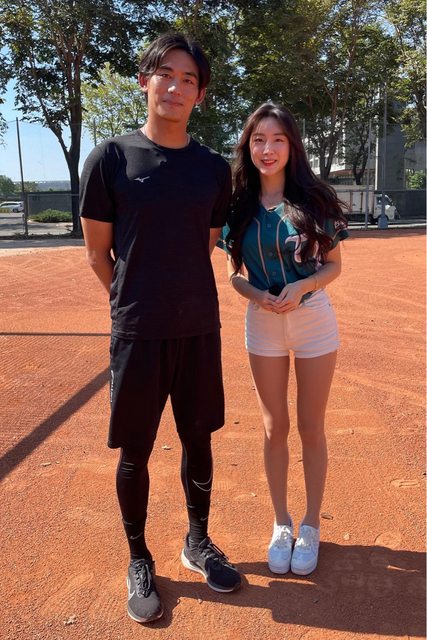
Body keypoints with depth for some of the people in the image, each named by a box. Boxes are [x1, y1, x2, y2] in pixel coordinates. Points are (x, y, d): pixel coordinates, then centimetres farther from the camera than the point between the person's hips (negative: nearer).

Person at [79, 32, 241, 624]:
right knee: (135, 451, 7)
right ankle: (139, 560, 29)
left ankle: (198, 542, 36)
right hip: (137, 332, -3)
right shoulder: (111, 158, -5)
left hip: (200, 330, 3)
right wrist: (138, 305, 8)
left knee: (198, 439, 14)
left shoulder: (214, 169, 4)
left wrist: (180, 302, 11)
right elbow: (98, 252, 1)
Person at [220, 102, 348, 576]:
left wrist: (301, 287, -21)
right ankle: (281, 524, 29)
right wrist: (257, 295, -17)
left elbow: (333, 265, -2)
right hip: (262, 324, 2)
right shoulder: (239, 206, -1)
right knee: (274, 429, 11)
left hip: (313, 320, -1)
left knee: (311, 427, 8)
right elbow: (234, 273, 4)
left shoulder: (313, 199, -6)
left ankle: (310, 526, 28)